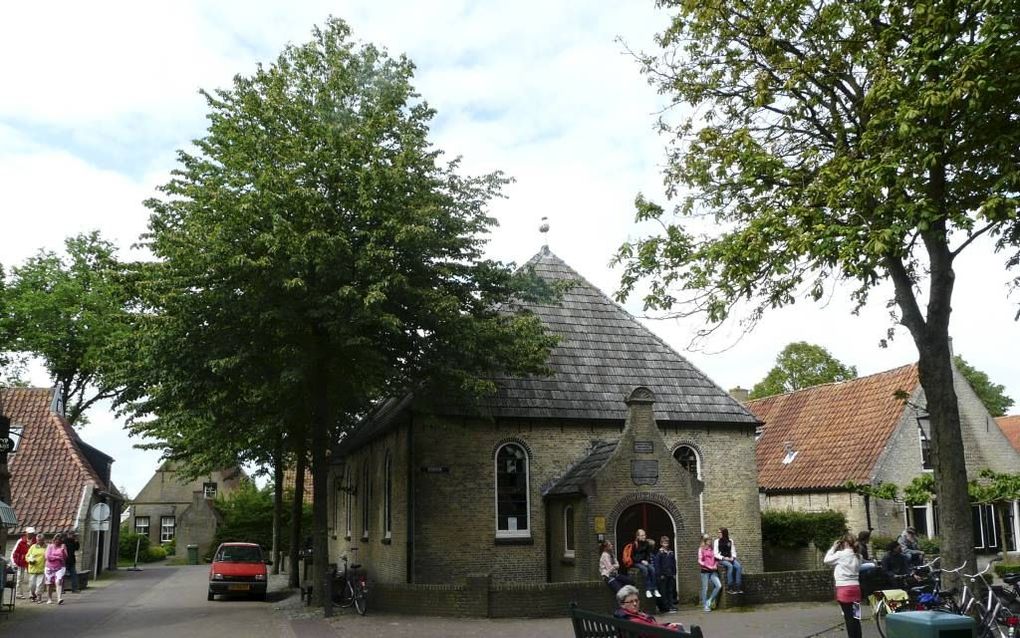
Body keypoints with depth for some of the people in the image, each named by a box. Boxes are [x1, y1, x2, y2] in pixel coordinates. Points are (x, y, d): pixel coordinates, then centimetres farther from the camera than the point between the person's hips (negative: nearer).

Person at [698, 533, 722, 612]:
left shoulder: (712, 549, 11)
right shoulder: (701, 549, -4)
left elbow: (715, 559, 18)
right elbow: (700, 561, -8)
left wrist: (715, 565, -3)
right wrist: (709, 567, -15)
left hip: (712, 571, 5)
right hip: (705, 571, -5)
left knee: (719, 586, -9)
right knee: (705, 589, 1)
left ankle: (709, 601, 6)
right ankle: (705, 606, 13)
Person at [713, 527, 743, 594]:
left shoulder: (730, 541, 15)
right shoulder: (717, 541, 4)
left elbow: (733, 552, 17)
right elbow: (715, 554, -1)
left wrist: (733, 557, -4)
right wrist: (724, 558, -14)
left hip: (730, 559, 4)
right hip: (721, 560, -4)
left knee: (738, 566, -26)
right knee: (730, 566, -34)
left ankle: (737, 587, -29)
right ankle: (729, 588, -34)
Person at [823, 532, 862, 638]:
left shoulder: (841, 554, -10)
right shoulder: (857, 556, 9)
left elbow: (826, 560, 1)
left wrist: (833, 547, 7)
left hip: (844, 589, -6)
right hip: (855, 587, 6)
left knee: (849, 617, -2)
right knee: (855, 617, 11)